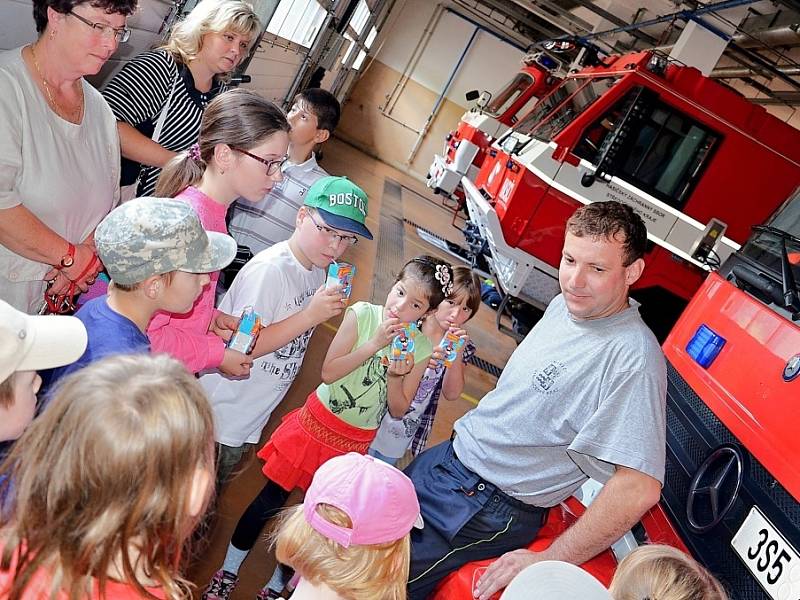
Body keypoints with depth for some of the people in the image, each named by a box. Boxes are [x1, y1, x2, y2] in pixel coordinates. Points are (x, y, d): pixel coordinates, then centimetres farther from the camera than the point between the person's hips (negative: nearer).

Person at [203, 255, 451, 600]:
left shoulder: (422, 348, -9)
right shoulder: (362, 314, -14)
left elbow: (399, 409, -3)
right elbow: (329, 371, -19)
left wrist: (395, 376, -22)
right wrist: (375, 344, -26)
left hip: (355, 442, 2)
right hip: (317, 424, -1)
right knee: (270, 499, 7)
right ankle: (228, 571, 31)